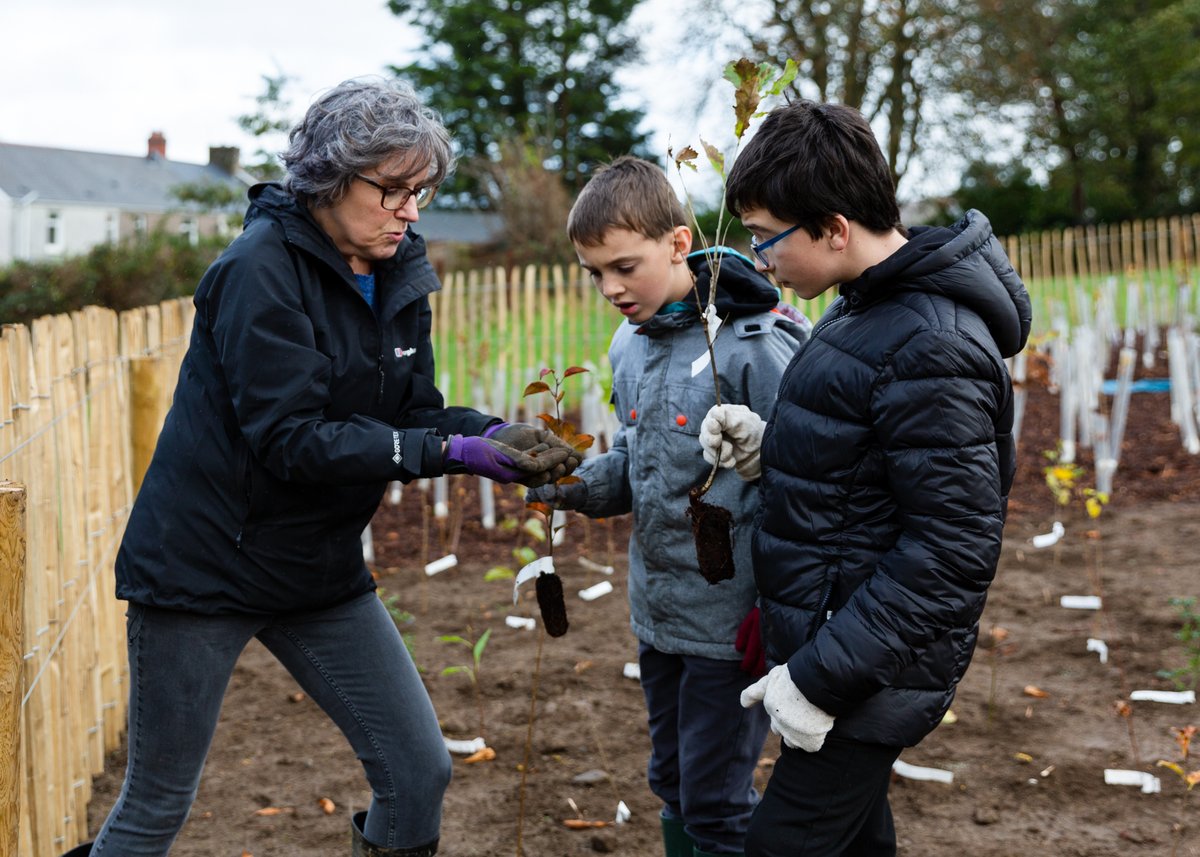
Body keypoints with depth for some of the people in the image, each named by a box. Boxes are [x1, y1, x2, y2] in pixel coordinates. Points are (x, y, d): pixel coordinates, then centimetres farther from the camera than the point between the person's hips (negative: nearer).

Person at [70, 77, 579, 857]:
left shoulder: (399, 274, 3)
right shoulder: (262, 269, -19)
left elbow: (415, 410, 3)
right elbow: (292, 438, -25)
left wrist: (496, 435, -18)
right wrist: (453, 454, -30)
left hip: (321, 572, 7)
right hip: (205, 567, -6)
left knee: (420, 770, 3)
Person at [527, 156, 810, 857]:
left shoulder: (754, 343, -19)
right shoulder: (631, 344, 5)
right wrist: (576, 485, -6)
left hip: (730, 619, -7)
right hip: (658, 609, 8)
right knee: (674, 785, 21)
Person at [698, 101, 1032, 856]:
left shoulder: (932, 349, -24)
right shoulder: (869, 306, 7)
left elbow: (952, 551, -25)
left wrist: (820, 677, -22)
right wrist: (769, 445, -1)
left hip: (869, 674, -10)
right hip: (826, 637, 10)